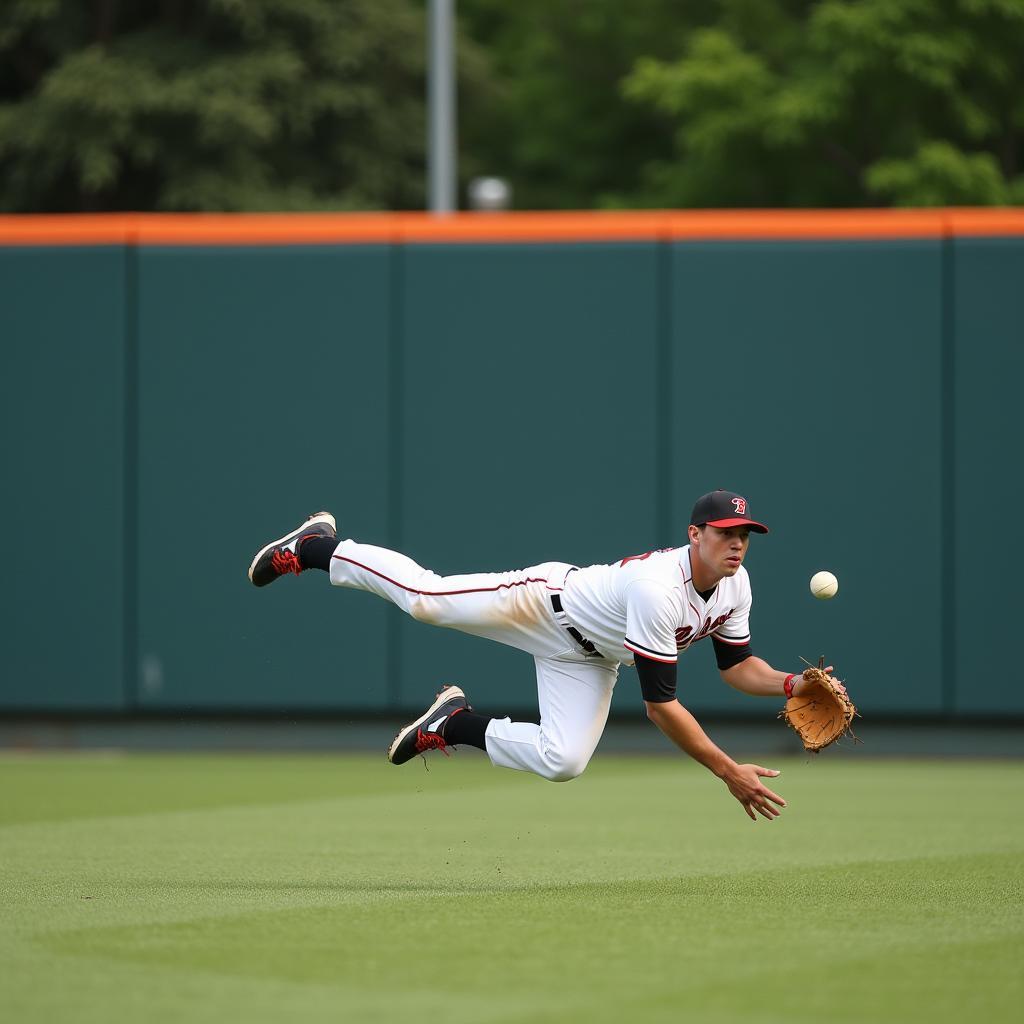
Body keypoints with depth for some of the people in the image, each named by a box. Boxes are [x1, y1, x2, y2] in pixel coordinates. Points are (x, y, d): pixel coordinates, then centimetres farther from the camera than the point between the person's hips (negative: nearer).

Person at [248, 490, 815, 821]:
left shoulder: (735, 586, -14)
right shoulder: (659, 589, -40)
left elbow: (738, 665, 1)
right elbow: (660, 705, -38)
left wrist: (792, 684, -19)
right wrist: (729, 772, -38)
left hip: (588, 659, 7)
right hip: (548, 601, -7)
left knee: (561, 761, -7)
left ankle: (456, 724, 19)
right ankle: (317, 547, 20)